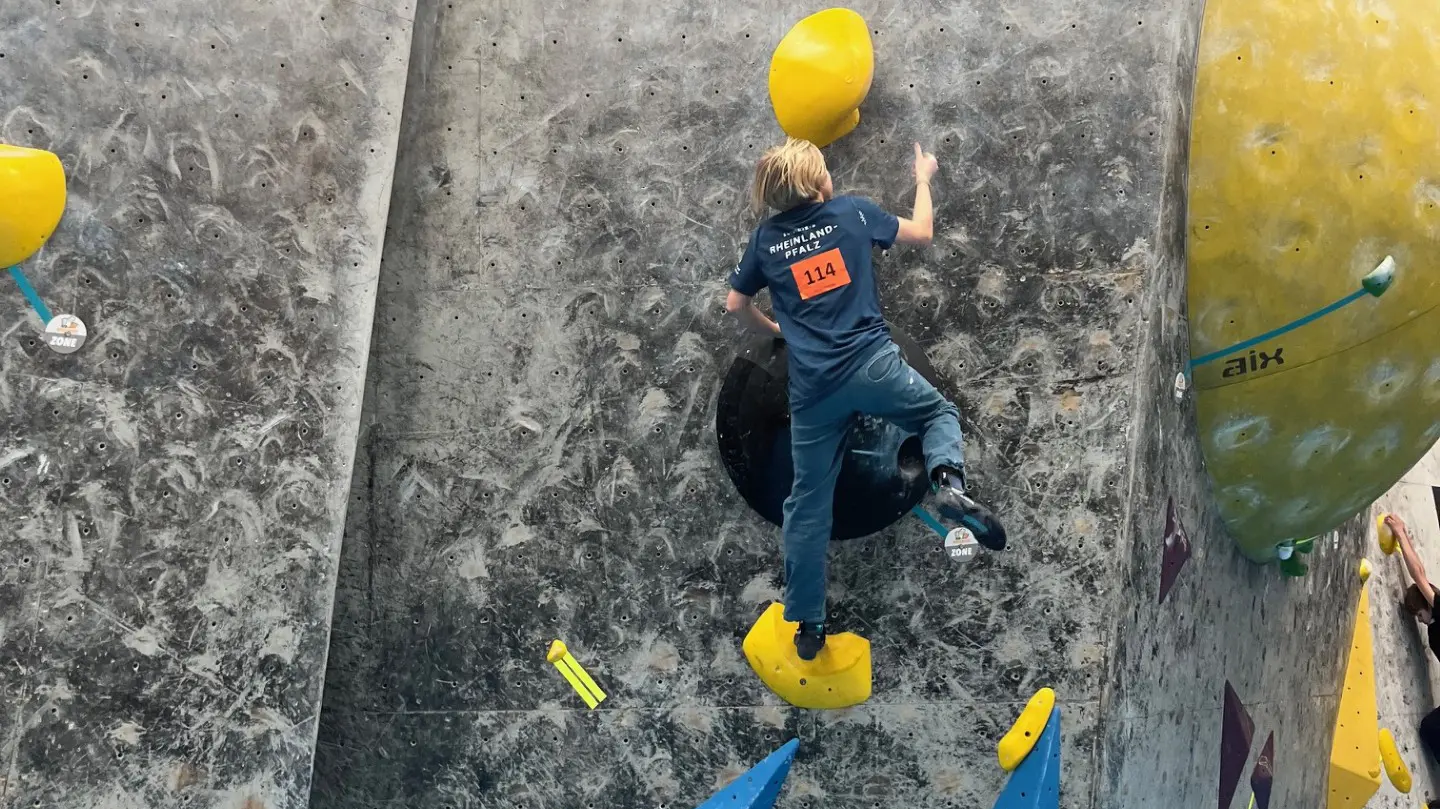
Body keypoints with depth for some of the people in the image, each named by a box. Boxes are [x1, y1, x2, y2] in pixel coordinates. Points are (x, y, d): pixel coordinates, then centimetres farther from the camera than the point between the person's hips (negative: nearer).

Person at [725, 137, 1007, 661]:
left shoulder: (766, 238, 11)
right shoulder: (851, 212, 5)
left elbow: (735, 305, 19)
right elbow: (922, 233, 16)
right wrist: (923, 177, 32)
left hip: (811, 386, 2)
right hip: (871, 362, -2)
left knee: (808, 505, 11)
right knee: (941, 413, 24)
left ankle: (807, 624, 17)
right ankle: (949, 484, -10)